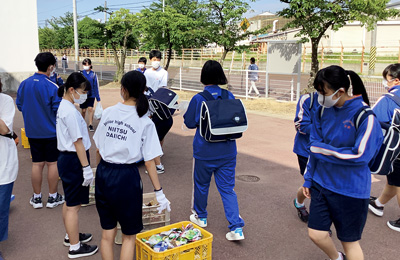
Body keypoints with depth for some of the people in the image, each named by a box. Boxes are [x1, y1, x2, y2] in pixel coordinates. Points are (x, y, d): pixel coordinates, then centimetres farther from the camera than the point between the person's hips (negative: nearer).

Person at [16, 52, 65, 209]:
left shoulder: (24, 84, -2)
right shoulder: (53, 87, -18)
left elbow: (19, 105, 7)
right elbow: (59, 111, -16)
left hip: (32, 131, 5)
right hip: (51, 131, -4)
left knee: (37, 164, 13)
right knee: (53, 163, 8)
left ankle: (37, 198, 22)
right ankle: (53, 198, 18)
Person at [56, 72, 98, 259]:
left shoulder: (64, 107, 10)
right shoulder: (71, 112, -21)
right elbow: (78, 142, -22)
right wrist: (86, 168, -18)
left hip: (66, 158, 10)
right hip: (74, 161, -10)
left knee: (69, 202, 22)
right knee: (73, 206, 1)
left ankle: (71, 235, 38)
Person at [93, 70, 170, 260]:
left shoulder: (108, 113, -1)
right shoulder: (145, 122, -10)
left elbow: (99, 150, 4)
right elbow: (149, 162, -11)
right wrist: (159, 193, -4)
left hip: (103, 173, 4)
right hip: (127, 177, -4)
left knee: (107, 233, 18)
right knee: (129, 236, 14)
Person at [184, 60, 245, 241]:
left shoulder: (198, 99, -13)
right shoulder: (229, 97, -3)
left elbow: (190, 123, -4)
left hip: (205, 151, -3)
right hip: (227, 150, 3)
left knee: (201, 184, 19)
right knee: (227, 188, 8)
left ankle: (200, 217, 38)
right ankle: (237, 228, 2)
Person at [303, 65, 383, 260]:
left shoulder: (365, 116, -19)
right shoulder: (324, 111, -1)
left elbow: (360, 155, -20)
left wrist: (324, 150, -14)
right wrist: (308, 178, 11)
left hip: (350, 190, -5)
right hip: (322, 183, 5)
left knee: (349, 241, 10)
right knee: (316, 234, 10)